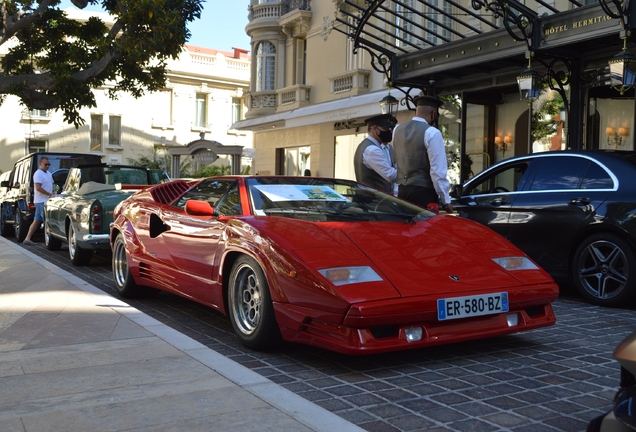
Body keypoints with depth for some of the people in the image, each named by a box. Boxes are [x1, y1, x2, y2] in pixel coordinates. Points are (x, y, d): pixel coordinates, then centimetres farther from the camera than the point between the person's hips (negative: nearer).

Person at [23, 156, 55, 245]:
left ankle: (27, 238, 13)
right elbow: (38, 188, -20)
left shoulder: (48, 173, 17)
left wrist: (53, 193, 6)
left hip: (47, 200, 9)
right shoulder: (38, 174, -11)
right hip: (41, 201, -9)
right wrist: (50, 194, -17)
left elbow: (50, 186, 26)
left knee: (37, 220, 10)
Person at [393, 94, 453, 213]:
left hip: (402, 191, 7)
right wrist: (445, 200, -8)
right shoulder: (431, 133, -12)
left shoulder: (397, 130, 8)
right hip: (423, 192, -7)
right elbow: (437, 170, -14)